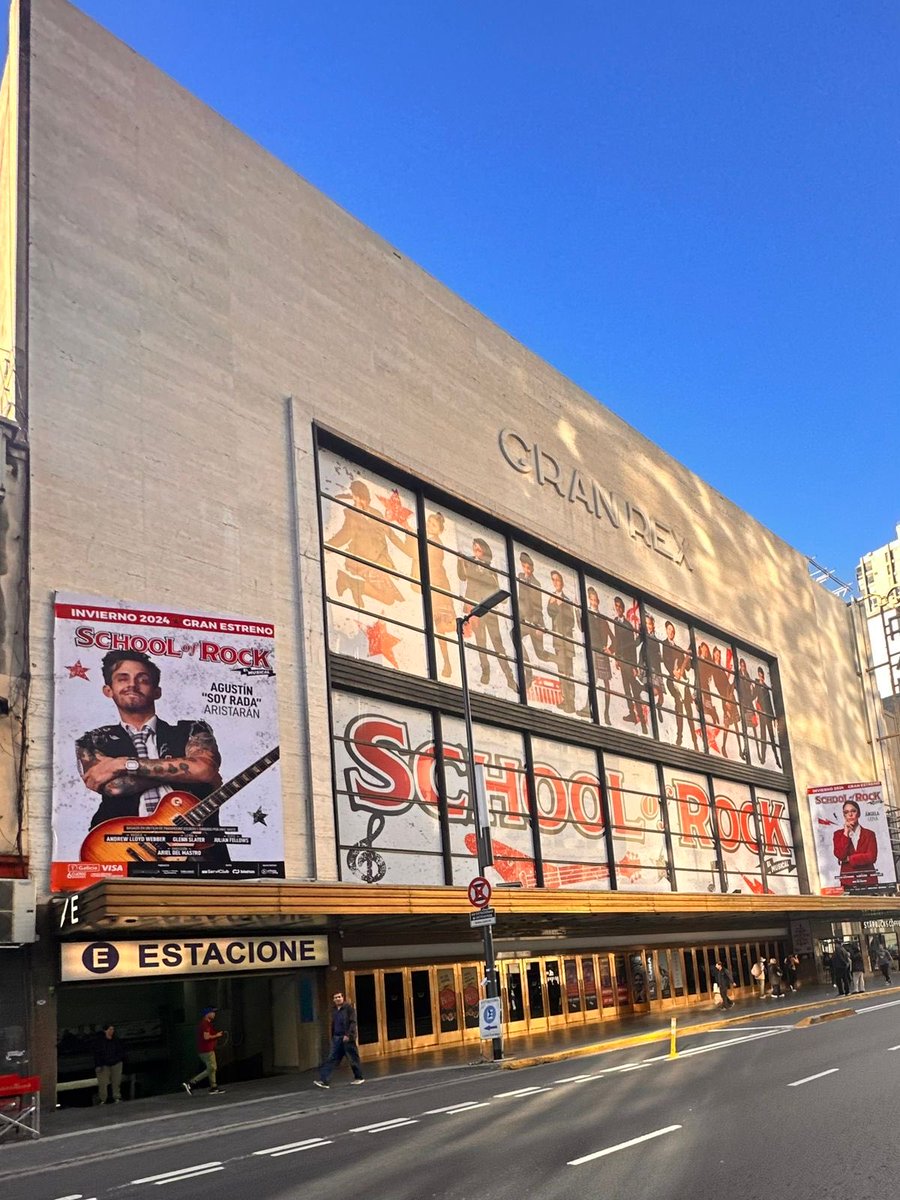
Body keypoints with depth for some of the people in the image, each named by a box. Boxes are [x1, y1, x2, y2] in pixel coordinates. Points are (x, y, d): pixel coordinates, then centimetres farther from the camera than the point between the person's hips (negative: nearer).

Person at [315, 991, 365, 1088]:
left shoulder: (349, 1007, -6)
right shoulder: (334, 1010, 13)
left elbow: (353, 1022, -13)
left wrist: (348, 1035, -20)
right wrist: (333, 1038, 18)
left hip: (347, 1038, -6)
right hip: (337, 1038, 6)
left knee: (353, 1058, 4)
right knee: (332, 1059, -2)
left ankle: (359, 1078, 20)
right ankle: (323, 1080, -8)